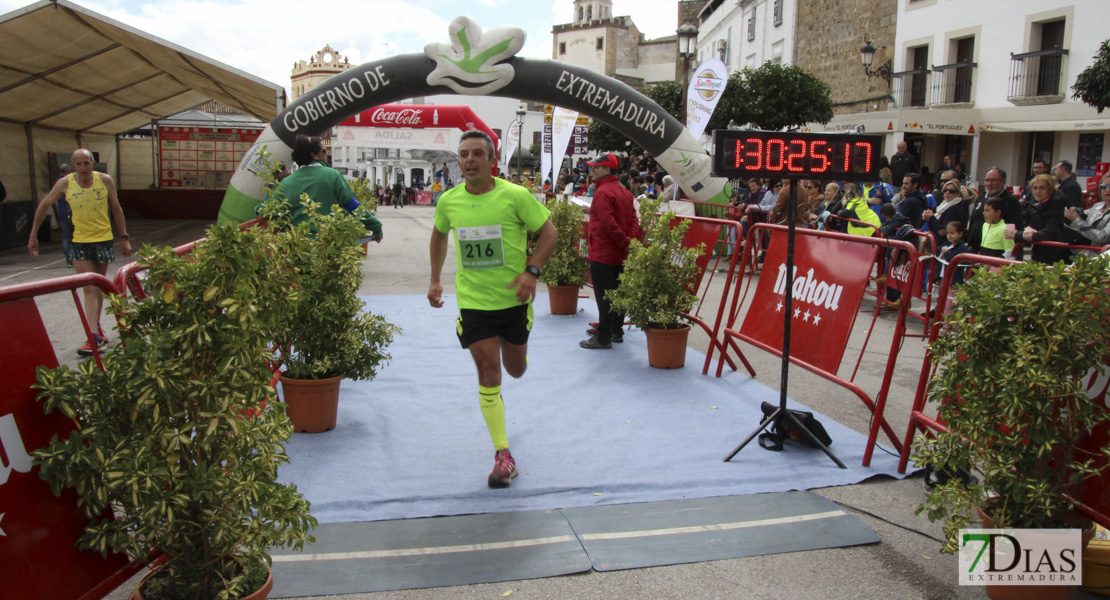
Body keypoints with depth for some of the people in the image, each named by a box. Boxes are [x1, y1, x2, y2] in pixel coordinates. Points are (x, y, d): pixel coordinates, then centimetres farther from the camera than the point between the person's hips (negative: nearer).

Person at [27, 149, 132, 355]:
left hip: (103, 239, 2)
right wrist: (33, 235, 7)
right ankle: (94, 336, -14)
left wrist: (124, 238, 4)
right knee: (90, 289, -10)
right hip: (80, 242, -2)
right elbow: (44, 206, 5)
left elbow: (116, 209, 5)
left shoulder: (105, 180, -5)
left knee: (99, 288, 14)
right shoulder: (65, 183, -7)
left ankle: (96, 327, 30)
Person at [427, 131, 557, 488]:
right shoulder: (448, 201, -2)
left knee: (516, 370, 16)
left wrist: (531, 272, -18)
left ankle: (510, 348, 56)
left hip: (513, 299, -1)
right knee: (488, 374, -5)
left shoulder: (515, 196, -12)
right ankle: (503, 455, 3)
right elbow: (439, 235, 18)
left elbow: (549, 232, -5)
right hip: (472, 301, 1)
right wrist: (435, 280, 16)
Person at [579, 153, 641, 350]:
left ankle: (603, 338, 1)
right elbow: (633, 219, 7)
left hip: (602, 253, -9)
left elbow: (608, 223, -23)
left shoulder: (602, 192, -15)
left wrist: (625, 242, -16)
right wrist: (631, 240, -4)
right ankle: (616, 331, 25)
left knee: (603, 296, -3)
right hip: (620, 255, 9)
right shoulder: (625, 192, 12)